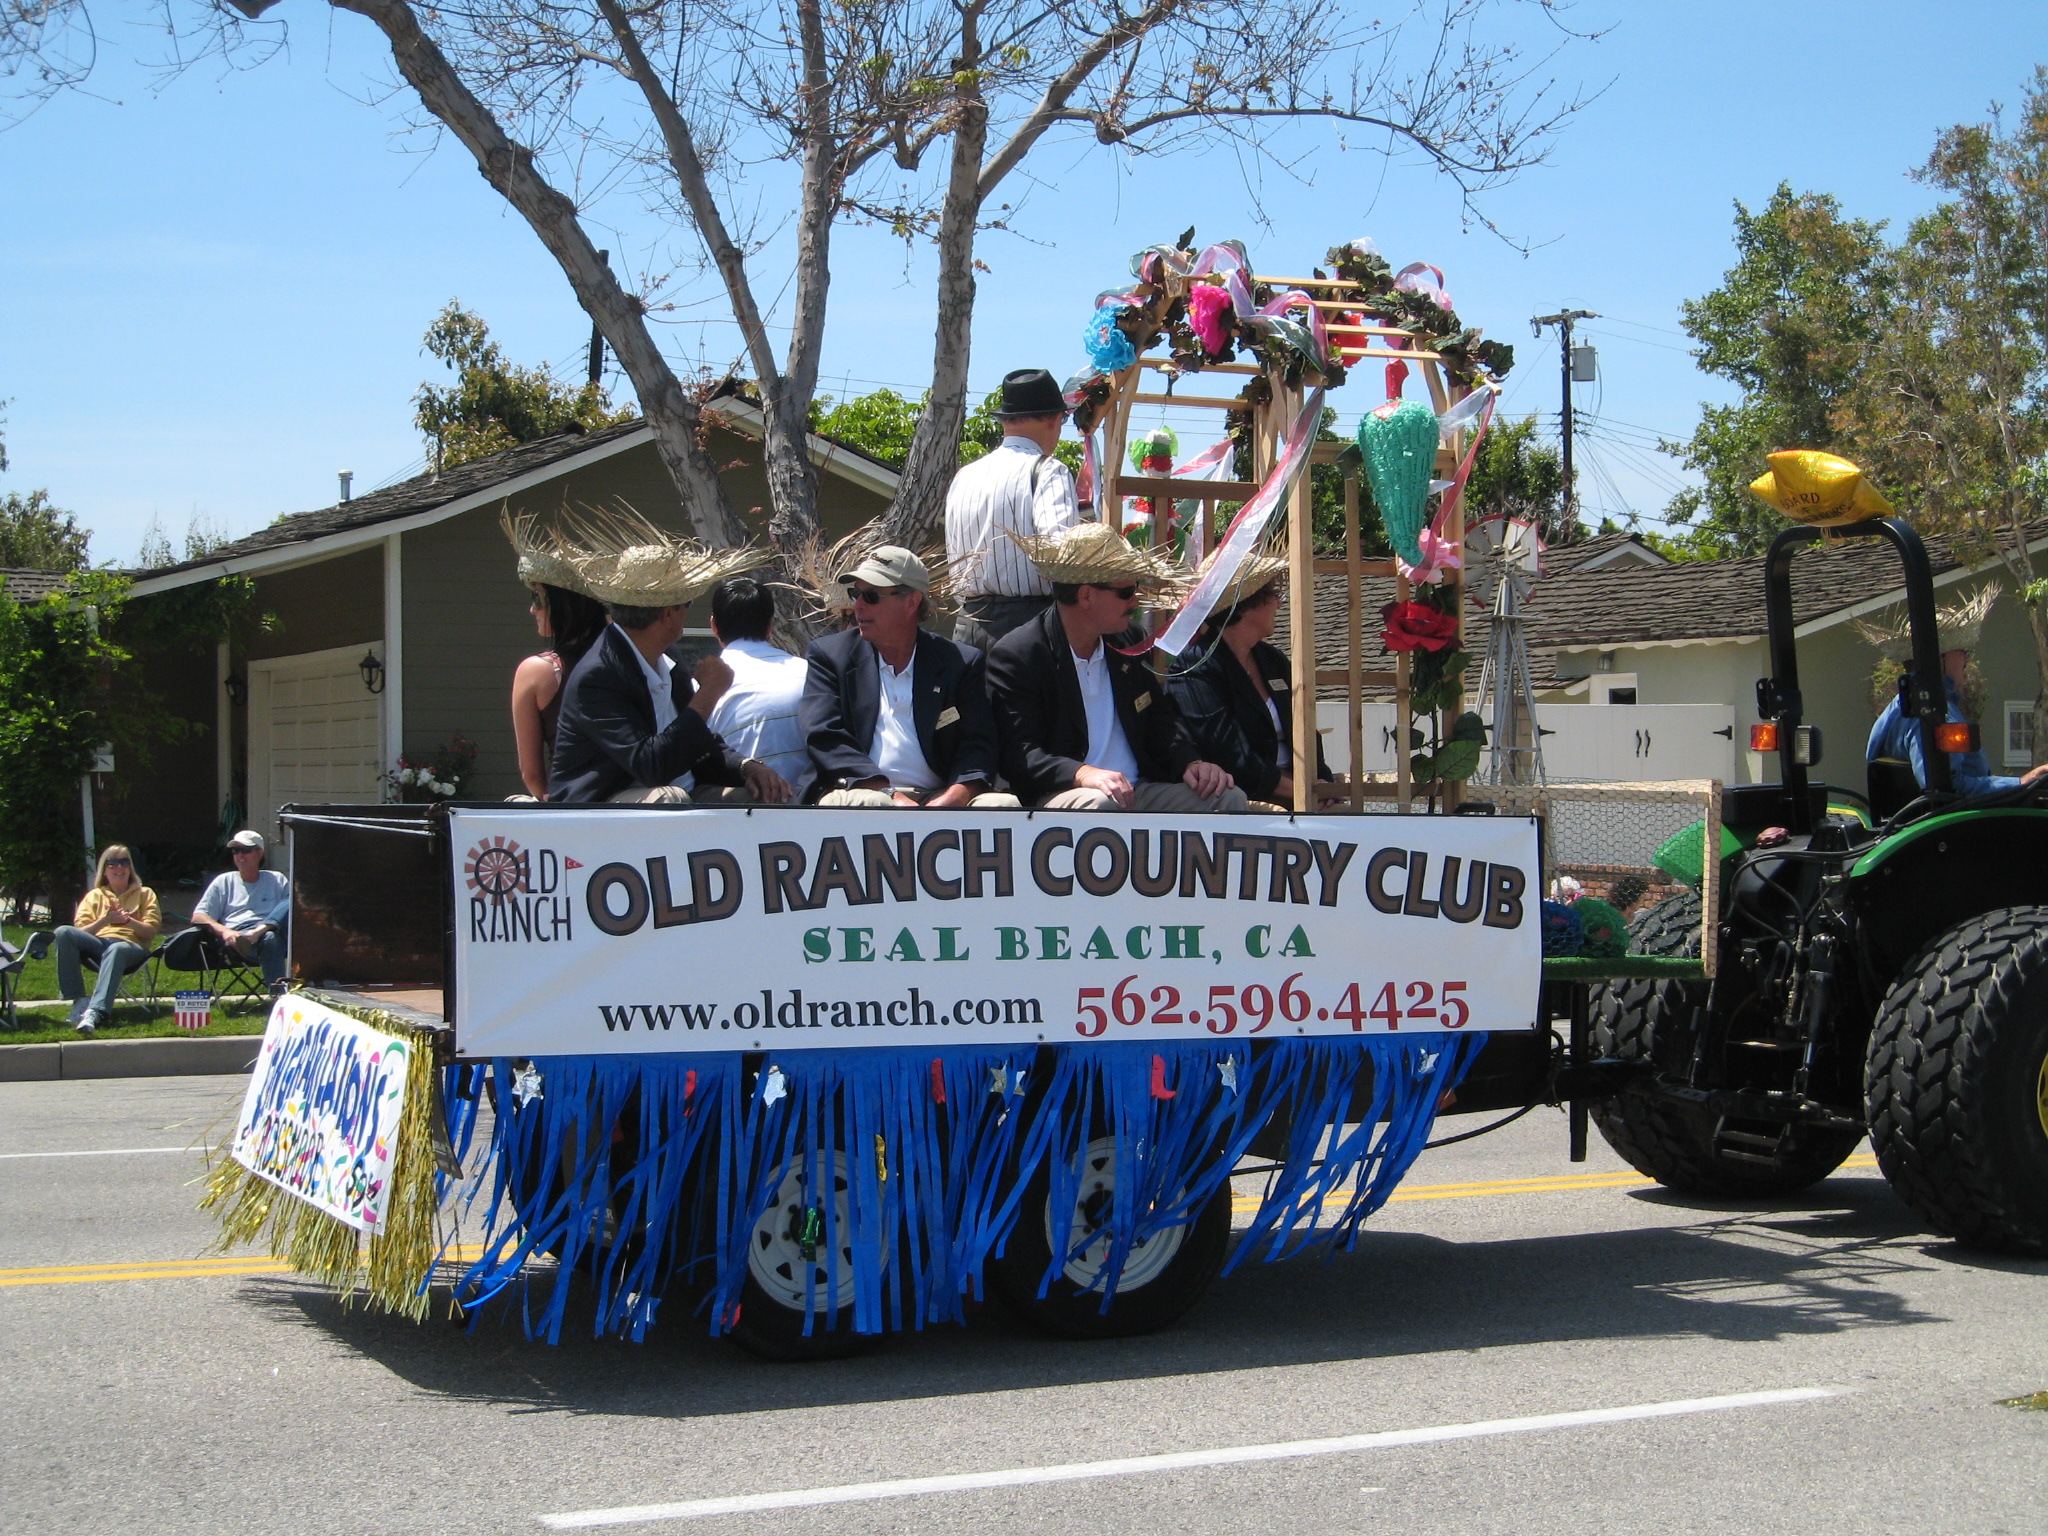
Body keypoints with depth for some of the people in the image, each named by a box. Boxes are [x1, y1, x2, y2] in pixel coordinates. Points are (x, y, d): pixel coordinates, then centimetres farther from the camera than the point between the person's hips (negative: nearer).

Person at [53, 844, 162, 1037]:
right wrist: (103, 921, -8)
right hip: (97, 944, 3)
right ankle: (79, 1001, -34)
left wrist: (128, 921, -9)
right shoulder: (94, 896, 24)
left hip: (130, 945, -3)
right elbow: (80, 933, 10)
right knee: (64, 932, -29)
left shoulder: (144, 894, 22)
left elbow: (150, 931, 9)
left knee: (116, 950, -41)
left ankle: (94, 1013, -61)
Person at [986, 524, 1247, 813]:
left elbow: (1161, 715, 23)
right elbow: (1018, 754, -15)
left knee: (1228, 798, -13)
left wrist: (1191, 762, 0)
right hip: (1063, 797, -7)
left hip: (1139, 791, 7)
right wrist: (1082, 774, -34)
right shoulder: (1014, 656, -7)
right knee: (1097, 803, -39)